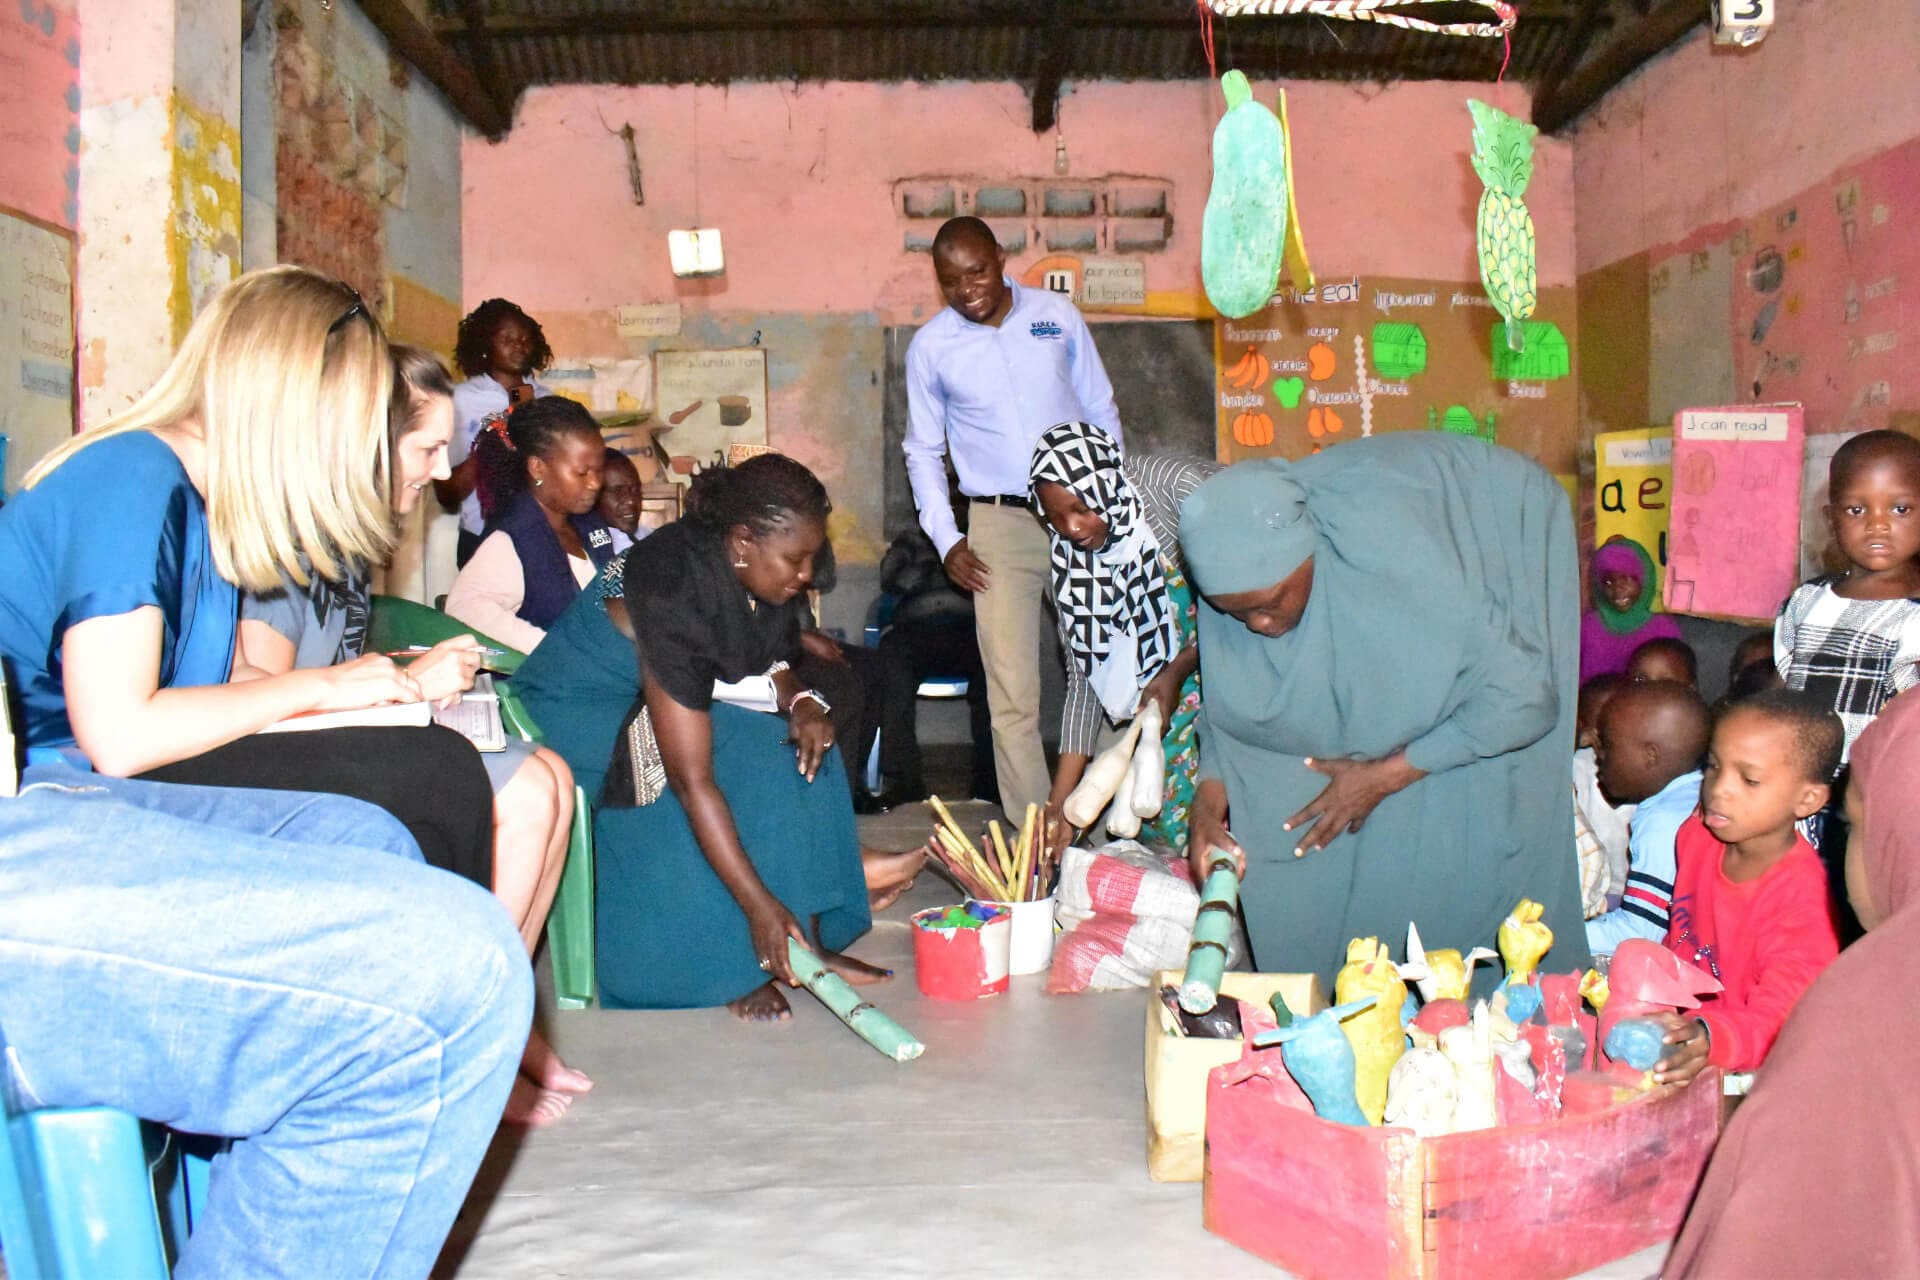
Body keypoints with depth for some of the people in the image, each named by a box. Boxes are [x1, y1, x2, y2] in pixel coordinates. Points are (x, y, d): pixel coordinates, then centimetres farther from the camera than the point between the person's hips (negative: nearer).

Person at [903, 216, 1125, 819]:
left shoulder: (1057, 315, 2)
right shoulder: (930, 347, 1)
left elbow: (1101, 411, 10)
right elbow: (923, 451, 8)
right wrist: (947, 540, -1)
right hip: (999, 526, -1)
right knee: (1012, 694, -4)